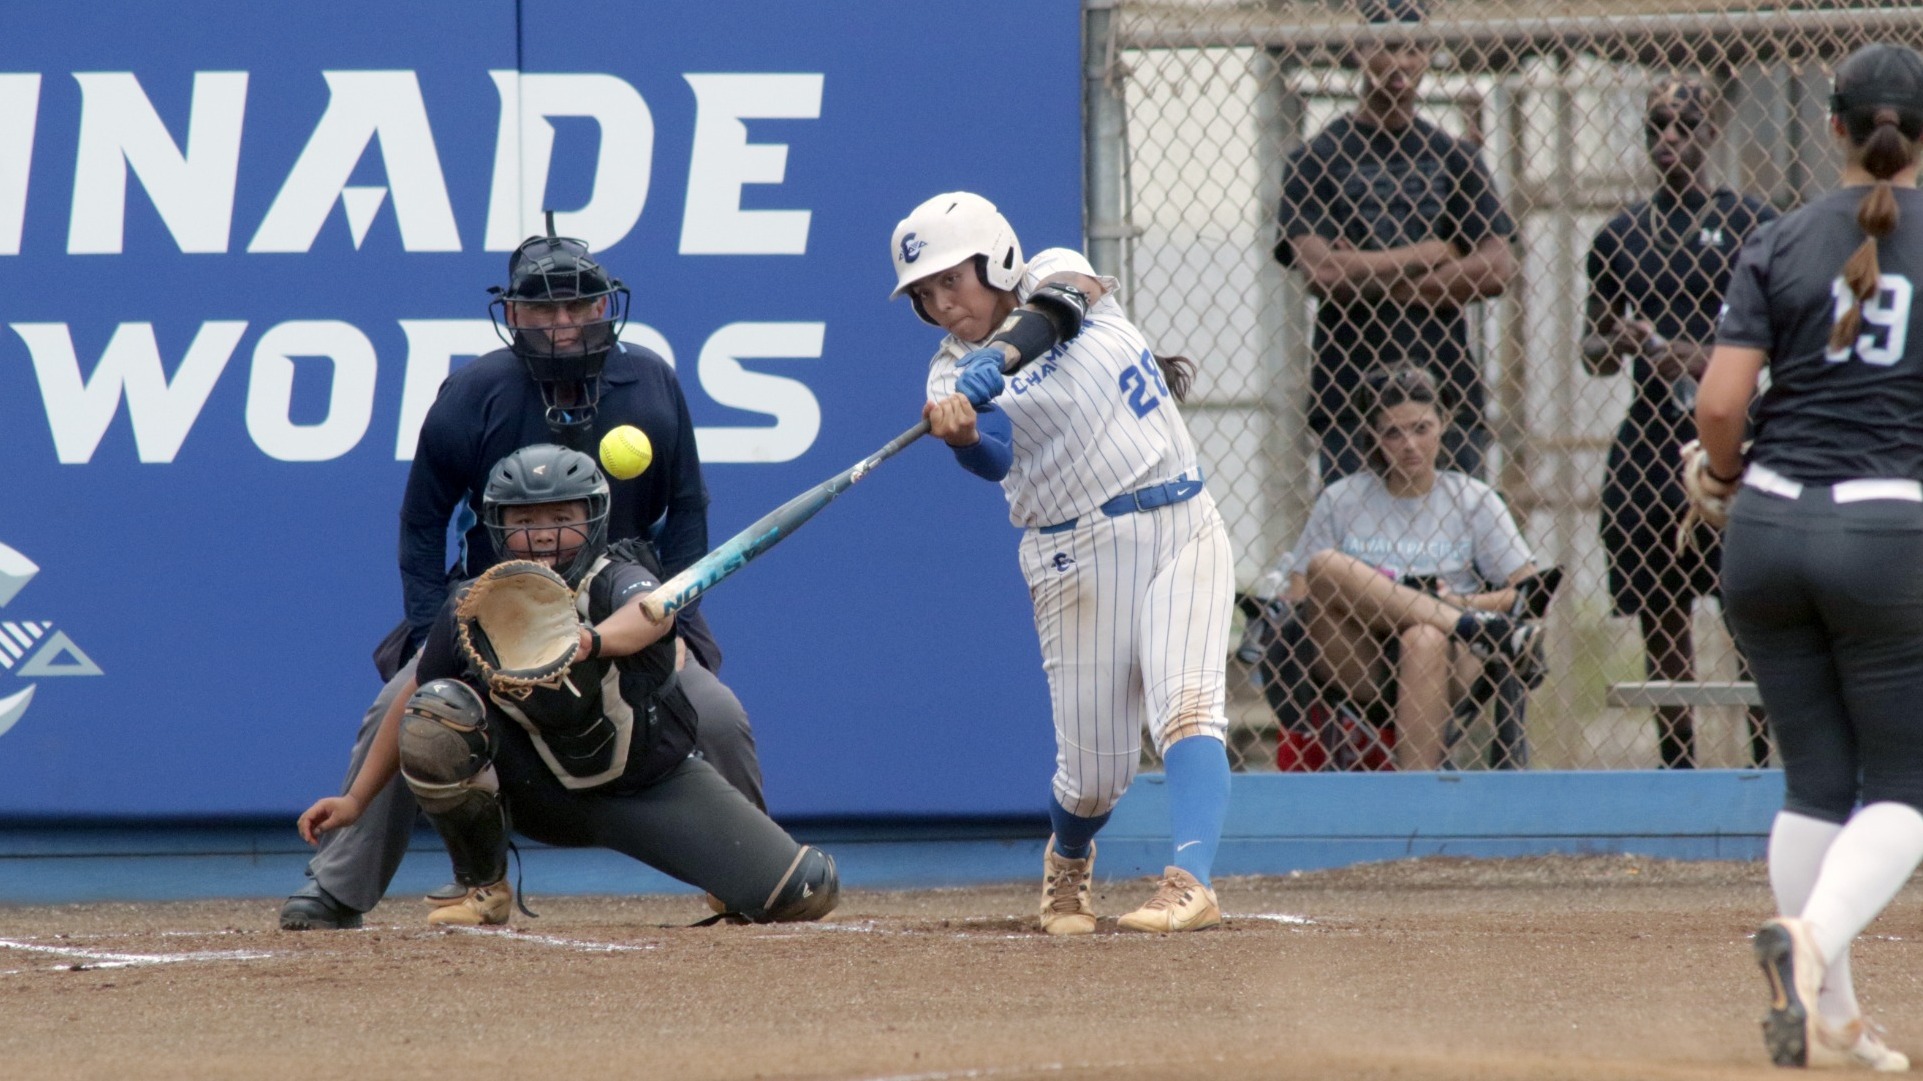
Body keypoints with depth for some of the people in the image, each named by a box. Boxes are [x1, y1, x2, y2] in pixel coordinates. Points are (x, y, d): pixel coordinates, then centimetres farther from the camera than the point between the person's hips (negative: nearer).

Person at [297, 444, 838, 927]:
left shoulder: (615, 581, -23)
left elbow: (653, 610, -48)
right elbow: (412, 701, 2)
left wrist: (590, 642, -70)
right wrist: (356, 800, 1)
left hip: (654, 786, -1)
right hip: (545, 793, 2)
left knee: (806, 896, -14)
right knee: (437, 713, -26)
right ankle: (483, 889, -5)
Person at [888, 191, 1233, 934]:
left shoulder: (1055, 276, 3)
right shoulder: (954, 375, -3)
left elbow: (1052, 308, -22)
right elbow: (994, 457, -24)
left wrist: (1000, 357, -41)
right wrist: (961, 433, -47)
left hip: (1181, 533, 0)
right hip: (1079, 559, 0)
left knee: (1185, 706, -20)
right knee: (1095, 773, 2)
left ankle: (1192, 884, -32)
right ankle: (1068, 863, 35)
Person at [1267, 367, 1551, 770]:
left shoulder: (1473, 501, 11)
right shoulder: (1340, 500, 11)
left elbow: (1529, 591, 7)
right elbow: (1296, 595, 4)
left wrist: (1464, 601, -11)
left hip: (1447, 667, -1)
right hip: (1357, 670, 1)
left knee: (1425, 641, -37)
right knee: (1326, 566, -24)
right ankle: (1477, 629, -25)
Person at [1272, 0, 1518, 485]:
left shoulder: (1453, 157, 12)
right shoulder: (1317, 158, 3)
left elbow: (1497, 269, 1)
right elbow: (1321, 271, -10)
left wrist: (1371, 278, -7)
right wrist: (1430, 254, -4)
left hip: (1446, 385, 3)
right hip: (1352, 389, -3)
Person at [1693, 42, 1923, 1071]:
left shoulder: (1781, 243, 2)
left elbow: (1720, 405, -4)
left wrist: (1721, 474, 15)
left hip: (1770, 526, 3)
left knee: (1814, 780, 12)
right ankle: (1813, 935, -22)